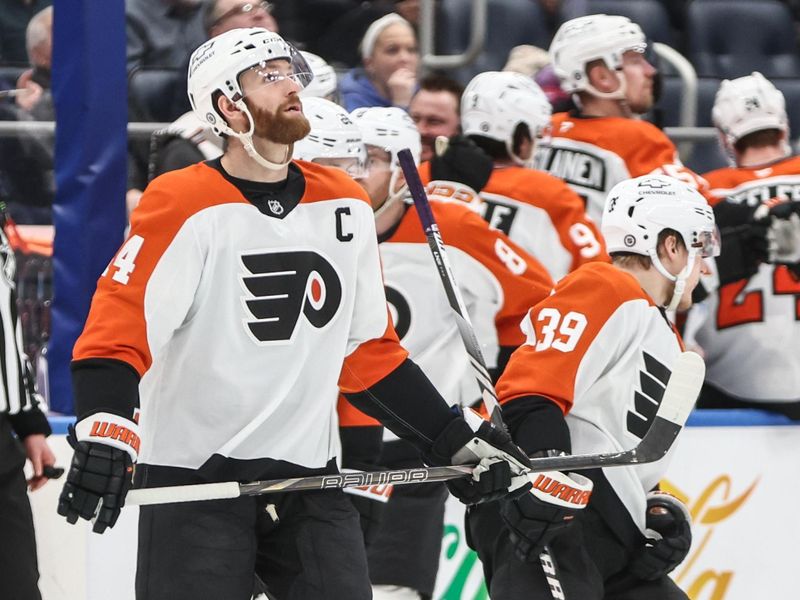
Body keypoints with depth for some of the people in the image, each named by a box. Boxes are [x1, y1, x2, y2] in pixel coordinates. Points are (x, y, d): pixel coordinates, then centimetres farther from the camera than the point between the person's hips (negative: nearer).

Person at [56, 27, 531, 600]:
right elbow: (117, 331, -18)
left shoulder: (346, 204, 9)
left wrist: (455, 439, 13)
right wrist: (105, 432, -34)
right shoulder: (184, 205, -10)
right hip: (193, 481, -5)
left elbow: (369, 350, 17)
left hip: (308, 478, 5)